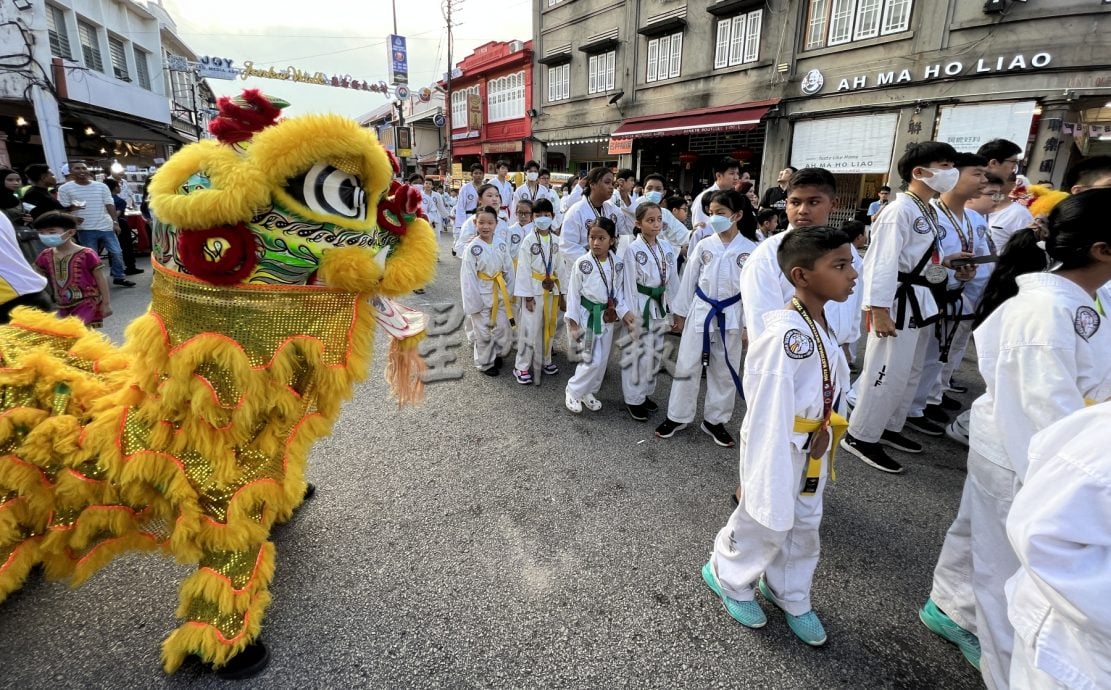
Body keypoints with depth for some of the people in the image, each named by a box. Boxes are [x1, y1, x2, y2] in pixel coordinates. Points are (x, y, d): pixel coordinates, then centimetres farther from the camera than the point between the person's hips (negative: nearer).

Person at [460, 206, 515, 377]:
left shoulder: (501, 245, -1)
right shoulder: (472, 248, -13)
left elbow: (509, 271, 5)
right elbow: (468, 278, -13)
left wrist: (507, 294, 2)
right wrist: (473, 303, -15)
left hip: (500, 296, 4)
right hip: (482, 297, -4)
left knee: (503, 330, 13)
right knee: (484, 334, 8)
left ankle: (496, 355, 38)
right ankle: (485, 363, 27)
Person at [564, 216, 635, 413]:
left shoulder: (618, 263, -4)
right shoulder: (582, 263, -14)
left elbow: (618, 291, 4)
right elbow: (574, 293, -9)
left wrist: (624, 312, -9)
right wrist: (572, 321, -11)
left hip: (608, 316, 5)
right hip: (587, 315, -5)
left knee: (602, 360, 13)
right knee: (592, 360, -7)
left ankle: (588, 392, 32)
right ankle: (573, 391, 14)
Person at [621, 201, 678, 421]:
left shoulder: (667, 247, 3)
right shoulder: (633, 249, -12)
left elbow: (672, 281, 8)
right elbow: (630, 286, -12)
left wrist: (672, 311, 8)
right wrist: (631, 317, -14)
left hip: (660, 305, 6)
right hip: (640, 306, -6)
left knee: (655, 353, 14)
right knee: (637, 353, 1)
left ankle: (645, 393, 31)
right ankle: (633, 399, 16)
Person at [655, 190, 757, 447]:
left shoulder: (751, 250, -5)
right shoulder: (703, 246, -2)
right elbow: (689, 280, 4)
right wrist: (680, 313, 5)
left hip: (731, 316, 0)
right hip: (700, 311, 1)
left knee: (724, 370, 11)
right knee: (687, 365, 6)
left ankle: (714, 420, 27)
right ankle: (678, 416, 21)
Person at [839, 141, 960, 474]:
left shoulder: (928, 212, 13)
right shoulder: (899, 211, -17)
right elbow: (882, 263, -22)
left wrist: (946, 262, 6)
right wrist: (879, 312, -24)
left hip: (921, 301, 10)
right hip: (898, 303, -10)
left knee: (911, 372, 17)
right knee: (888, 374, -5)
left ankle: (889, 428, 32)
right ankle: (860, 436, 8)